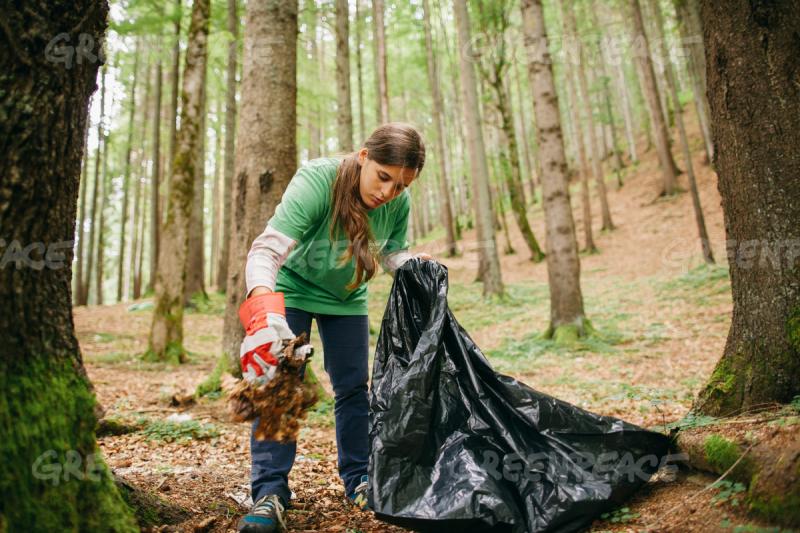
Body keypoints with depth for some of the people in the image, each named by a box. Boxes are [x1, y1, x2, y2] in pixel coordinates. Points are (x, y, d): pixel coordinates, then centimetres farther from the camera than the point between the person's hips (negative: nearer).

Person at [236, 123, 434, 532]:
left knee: (353, 387, 7)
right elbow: (266, 251, -47)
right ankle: (270, 491, -2)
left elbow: (393, 253, -5)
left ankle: (359, 479, 21)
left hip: (347, 298, 4)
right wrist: (265, 313, -63)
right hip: (291, 289, -4)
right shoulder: (316, 181, -37)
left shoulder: (398, 201, -21)